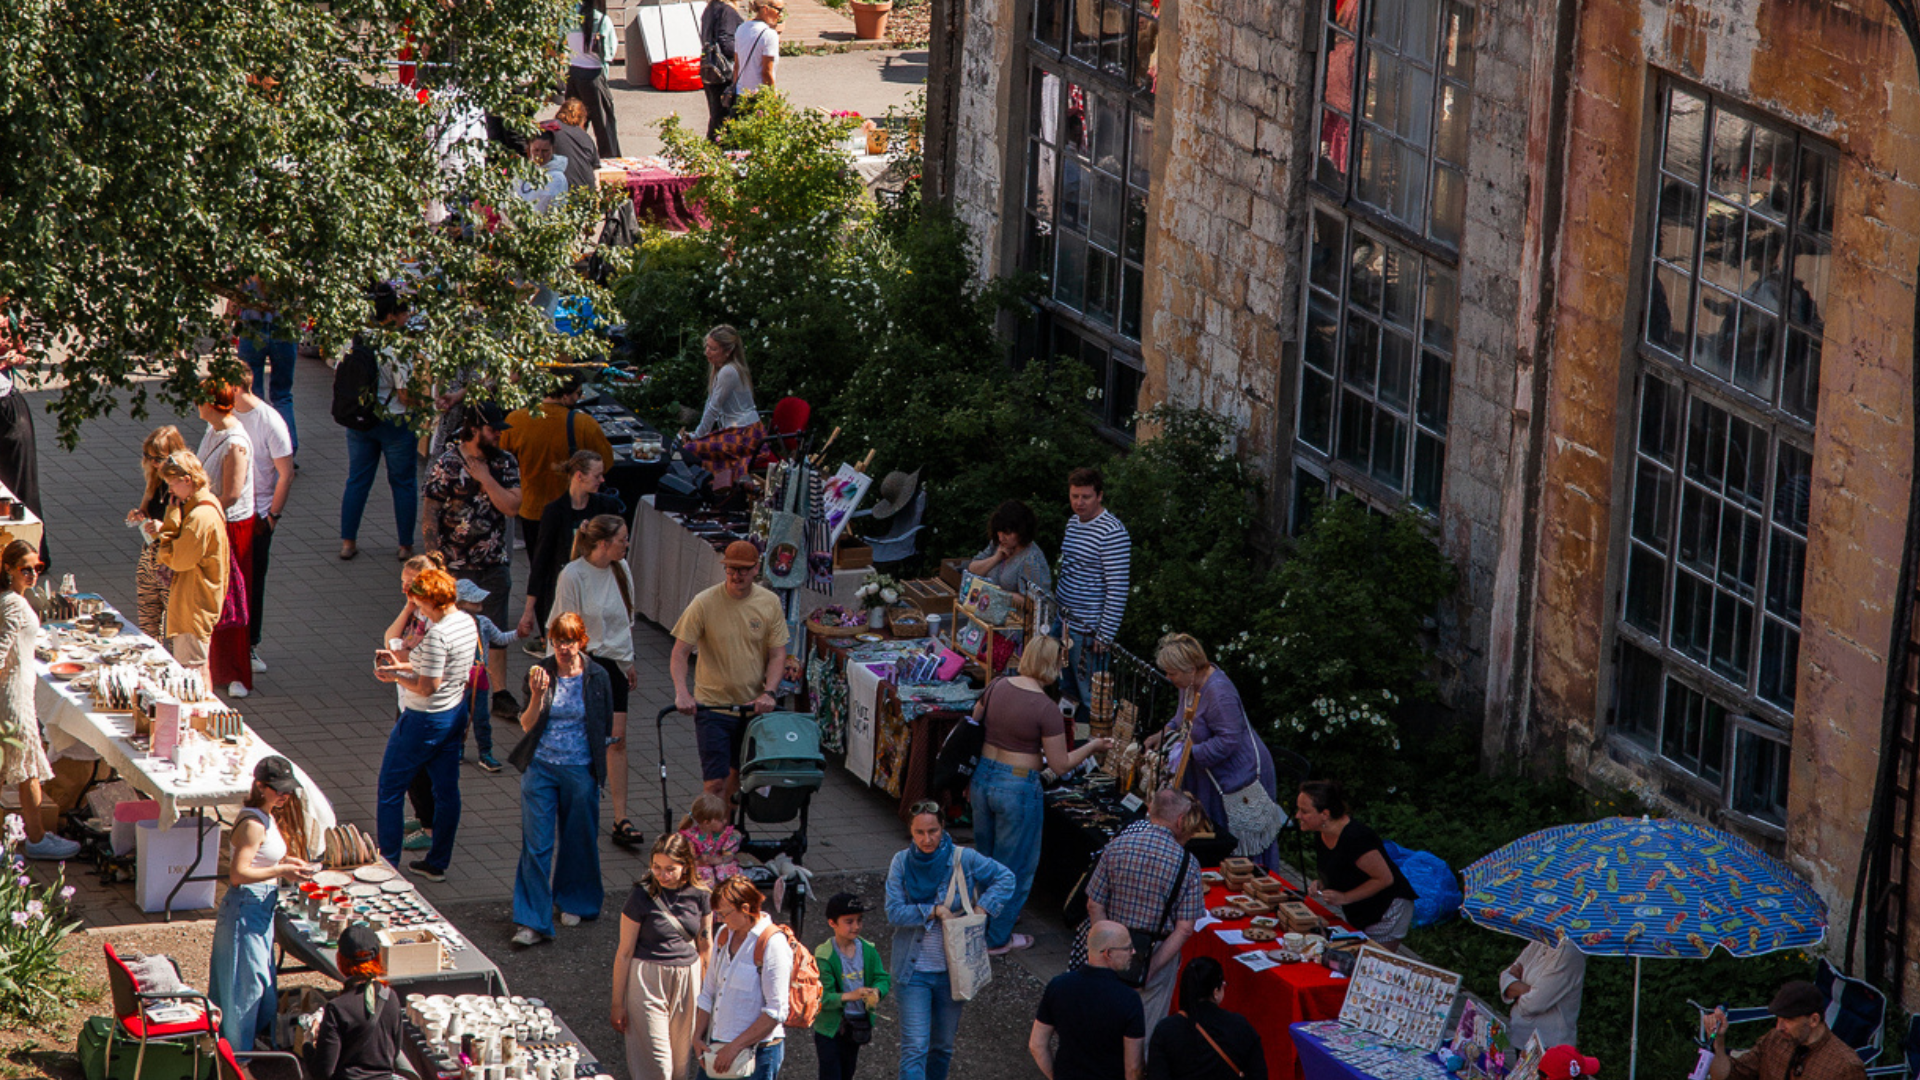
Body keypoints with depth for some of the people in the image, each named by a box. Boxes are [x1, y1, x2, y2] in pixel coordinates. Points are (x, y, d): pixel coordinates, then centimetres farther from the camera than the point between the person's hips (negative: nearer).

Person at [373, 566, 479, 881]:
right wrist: (405, 665, 7)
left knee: (390, 789, 6)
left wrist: (396, 676, -13)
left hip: (426, 720, -9)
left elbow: (428, 687, -26)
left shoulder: (438, 635, -27)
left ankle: (387, 863, 10)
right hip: (455, 713, 9)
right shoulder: (466, 621, 1)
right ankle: (437, 864, 22)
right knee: (446, 789, 14)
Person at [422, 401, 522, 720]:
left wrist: (485, 478, -15)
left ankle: (500, 693, 12)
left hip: (494, 562, 3)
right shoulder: (447, 464, -10)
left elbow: (512, 507, -8)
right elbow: (429, 515, -10)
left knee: (495, 629, 6)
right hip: (456, 563, -3)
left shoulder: (505, 463, 2)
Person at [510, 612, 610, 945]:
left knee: (578, 840, 12)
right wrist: (537, 696, -22)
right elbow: (527, 725, -6)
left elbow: (606, 727, 6)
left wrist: (596, 765, 0)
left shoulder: (597, 677, -3)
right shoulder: (540, 672, -3)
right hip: (540, 767, 0)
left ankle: (574, 902, 35)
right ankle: (532, 921, -3)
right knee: (536, 843, -4)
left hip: (580, 770, 0)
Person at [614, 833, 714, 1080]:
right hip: (648, 979, -4)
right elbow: (624, 953, -7)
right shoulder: (642, 897, -12)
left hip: (688, 976, 4)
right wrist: (618, 1004, -5)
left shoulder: (700, 895, -2)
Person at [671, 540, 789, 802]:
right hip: (712, 705, -3)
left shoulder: (770, 603, -1)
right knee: (715, 780, -10)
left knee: (738, 774, 15)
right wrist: (681, 692, -25)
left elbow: (778, 655, 2)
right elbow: (679, 653, -9)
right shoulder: (704, 603, -10)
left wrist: (768, 693, -14)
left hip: (753, 708, 3)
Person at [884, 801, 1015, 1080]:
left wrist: (980, 910, -8)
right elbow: (894, 912, -11)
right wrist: (934, 911, -21)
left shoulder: (963, 859, -7)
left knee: (942, 1045, 16)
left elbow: (1005, 879, 4)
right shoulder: (902, 863, -6)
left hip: (951, 970, 2)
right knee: (914, 1048, -9)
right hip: (912, 973, -2)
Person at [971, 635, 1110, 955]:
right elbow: (1061, 765, -14)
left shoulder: (996, 687, -3)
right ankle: (997, 938, 23)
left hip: (983, 777, 7)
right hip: (1018, 787, -7)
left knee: (986, 856, 26)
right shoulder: (1047, 710, -21)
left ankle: (980, 923, 42)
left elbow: (974, 724, 11)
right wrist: (1092, 747, 1)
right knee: (1015, 865, 12)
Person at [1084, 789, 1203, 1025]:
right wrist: (1152, 967, -12)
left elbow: (1095, 905, -6)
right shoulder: (1187, 864, -12)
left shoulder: (1117, 846, -8)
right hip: (1159, 952, -2)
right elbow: (1185, 928, -14)